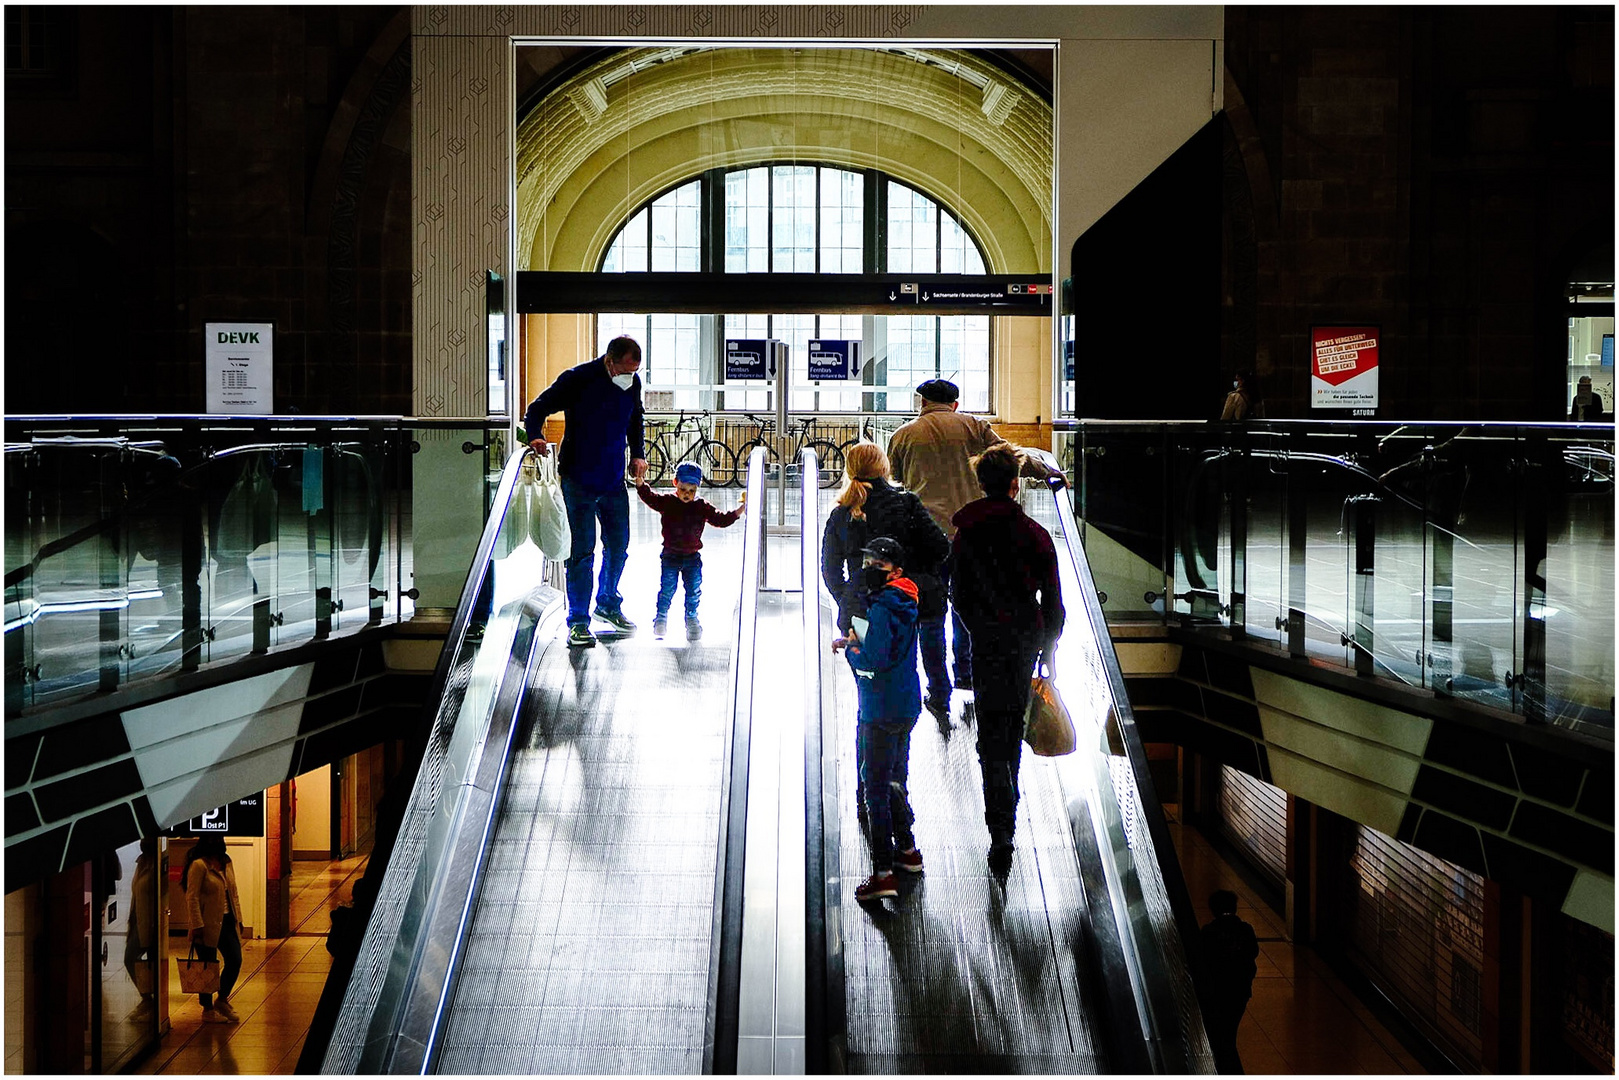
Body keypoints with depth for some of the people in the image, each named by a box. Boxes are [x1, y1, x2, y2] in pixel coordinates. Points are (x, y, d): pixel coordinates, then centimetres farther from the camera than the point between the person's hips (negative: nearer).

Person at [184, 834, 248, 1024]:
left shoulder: (226, 862, 11)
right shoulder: (198, 865, -12)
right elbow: (192, 897, -15)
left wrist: (238, 918, 13)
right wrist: (197, 926, -19)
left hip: (227, 921, 7)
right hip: (209, 923, -7)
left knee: (235, 961, 7)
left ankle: (222, 1000, 26)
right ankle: (208, 1010, 16)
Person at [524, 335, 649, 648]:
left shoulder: (633, 383, 1)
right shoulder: (578, 379, -15)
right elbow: (537, 410, -7)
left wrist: (638, 455, 11)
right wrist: (536, 437, -24)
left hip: (614, 480, 6)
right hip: (579, 480, -5)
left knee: (618, 545, 14)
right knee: (583, 550, -7)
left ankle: (608, 604, 35)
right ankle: (578, 622, 0)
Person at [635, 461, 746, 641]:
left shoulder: (702, 507, 2)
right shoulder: (667, 502, -2)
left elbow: (722, 519, 3)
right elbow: (648, 497, -12)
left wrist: (741, 509, -6)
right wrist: (640, 481, -28)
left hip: (693, 557, 2)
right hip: (671, 556, -2)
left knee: (694, 589, -1)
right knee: (668, 587, -7)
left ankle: (692, 618, 16)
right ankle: (661, 617, 10)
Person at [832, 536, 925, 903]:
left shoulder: (881, 609, -21)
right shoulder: (903, 604, 9)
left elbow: (874, 661, -27)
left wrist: (852, 647, -8)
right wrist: (855, 641, 9)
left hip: (881, 713, -10)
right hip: (906, 705, 10)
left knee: (876, 788, -6)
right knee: (895, 780, 24)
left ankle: (883, 873, -7)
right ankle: (907, 850, 37)